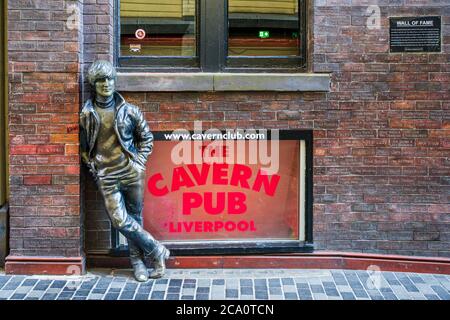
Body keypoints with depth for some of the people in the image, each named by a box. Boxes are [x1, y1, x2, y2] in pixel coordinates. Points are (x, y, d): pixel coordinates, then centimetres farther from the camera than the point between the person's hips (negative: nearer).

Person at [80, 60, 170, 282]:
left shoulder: (129, 110, 3)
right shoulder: (86, 115, 4)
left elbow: (146, 138, 12)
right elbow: (83, 147, 13)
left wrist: (139, 162, 2)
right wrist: (93, 168, 4)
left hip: (132, 172, 0)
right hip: (106, 177, 0)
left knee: (134, 218, 6)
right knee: (120, 220, -9)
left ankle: (137, 261, 21)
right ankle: (157, 251, 7)